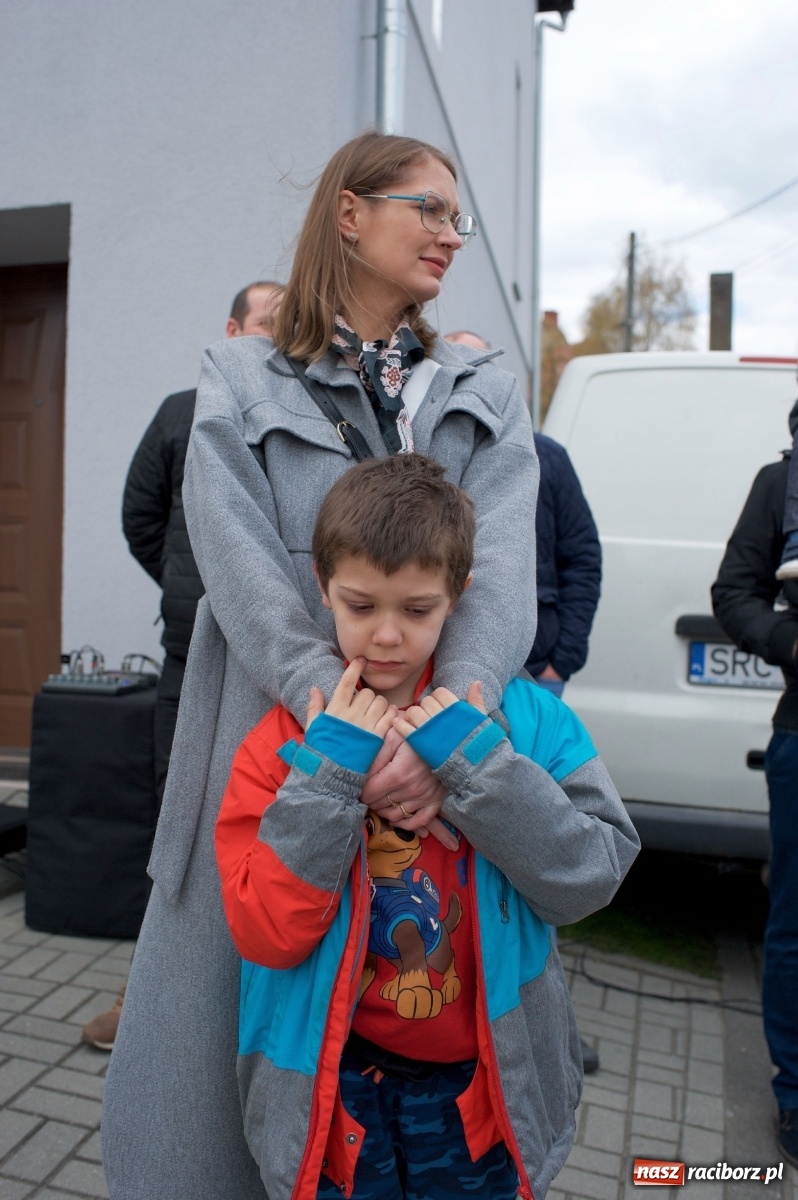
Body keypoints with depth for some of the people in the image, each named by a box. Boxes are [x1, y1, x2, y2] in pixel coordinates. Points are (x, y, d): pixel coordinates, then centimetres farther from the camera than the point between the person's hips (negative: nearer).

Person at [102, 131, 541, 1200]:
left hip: (440, 759, 2)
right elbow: (244, 578, -9)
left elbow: (503, 570, -7)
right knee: (228, 1017, 8)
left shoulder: (486, 399, 10)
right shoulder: (241, 387, 4)